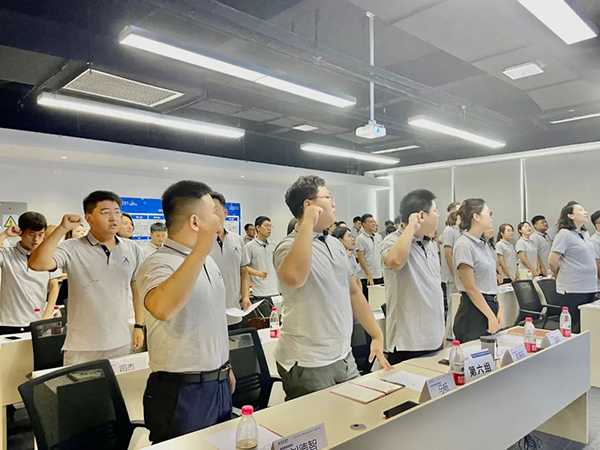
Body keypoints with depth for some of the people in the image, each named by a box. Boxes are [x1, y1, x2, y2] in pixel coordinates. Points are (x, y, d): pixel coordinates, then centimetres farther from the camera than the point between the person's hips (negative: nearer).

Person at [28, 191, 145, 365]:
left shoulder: (132, 249, 2)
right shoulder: (72, 249, -8)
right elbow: (37, 264, -23)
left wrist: (139, 326, 7)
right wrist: (62, 229, -23)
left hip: (121, 343, 3)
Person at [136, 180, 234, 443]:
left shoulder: (207, 260, 7)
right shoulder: (159, 264, -19)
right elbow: (162, 309, -42)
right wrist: (199, 252, -43)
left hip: (219, 385, 8)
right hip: (182, 392, -8)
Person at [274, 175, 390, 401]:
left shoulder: (336, 244, 9)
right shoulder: (290, 245, -15)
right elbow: (294, 278, -39)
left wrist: (377, 335, 13)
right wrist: (308, 223, -30)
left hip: (345, 357, 8)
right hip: (308, 365, -7)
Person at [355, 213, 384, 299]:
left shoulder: (379, 237, 10)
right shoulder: (360, 238, -9)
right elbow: (360, 258, -13)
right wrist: (369, 274, -16)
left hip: (380, 275, 6)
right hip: (368, 277, -6)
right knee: (368, 301, 0)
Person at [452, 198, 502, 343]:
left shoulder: (482, 244, 11)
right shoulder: (464, 245, -16)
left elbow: (489, 283, 14)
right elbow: (471, 289, -16)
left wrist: (498, 309, 4)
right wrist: (491, 316, -13)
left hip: (489, 305, 9)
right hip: (474, 311, -9)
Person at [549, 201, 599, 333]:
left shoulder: (585, 233, 13)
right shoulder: (564, 234, -11)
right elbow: (552, 261, -14)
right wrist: (563, 277, 1)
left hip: (589, 288, 8)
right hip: (573, 289, -8)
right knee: (574, 328, -1)